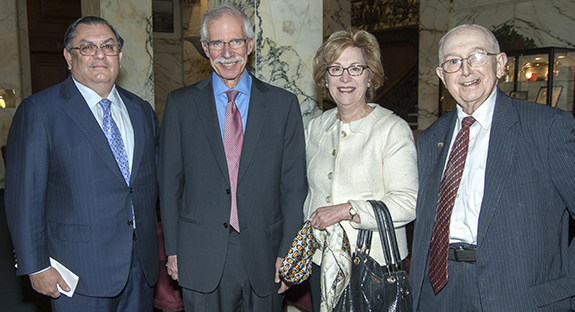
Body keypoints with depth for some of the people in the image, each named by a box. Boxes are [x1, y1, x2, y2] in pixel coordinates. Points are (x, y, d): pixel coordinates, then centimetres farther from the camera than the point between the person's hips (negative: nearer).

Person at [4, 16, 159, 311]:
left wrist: (159, 247, 11)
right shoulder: (38, 110, -7)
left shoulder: (141, 110, 9)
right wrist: (36, 266, -10)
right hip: (80, 270, -4)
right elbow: (24, 195, -9)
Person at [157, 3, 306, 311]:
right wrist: (172, 250, 1)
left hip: (263, 259, 1)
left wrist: (287, 253, -2)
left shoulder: (284, 104, 0)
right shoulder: (180, 104, 2)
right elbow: (169, 182, 3)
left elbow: (293, 185, 0)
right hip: (201, 261, 0)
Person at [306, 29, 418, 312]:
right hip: (321, 261, 5)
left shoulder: (393, 129, -10)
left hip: (374, 265, -5)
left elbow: (408, 203, -17)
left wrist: (347, 210, -21)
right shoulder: (315, 128, 7)